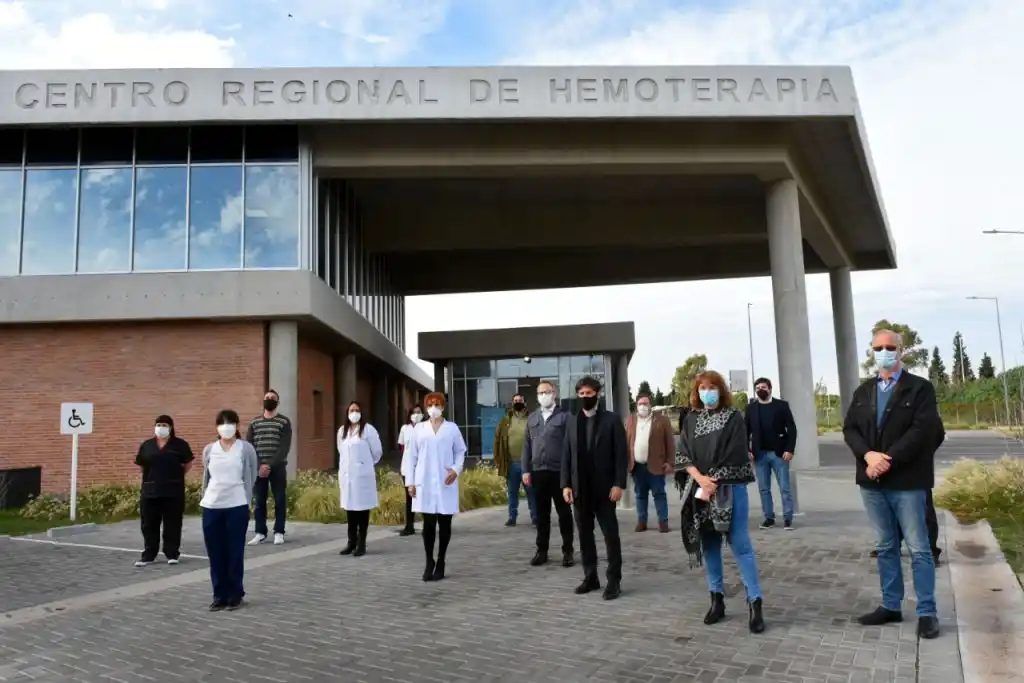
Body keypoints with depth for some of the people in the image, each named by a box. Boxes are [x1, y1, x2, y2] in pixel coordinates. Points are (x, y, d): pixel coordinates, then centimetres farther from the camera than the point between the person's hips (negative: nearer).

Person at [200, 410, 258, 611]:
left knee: (235, 553, 3)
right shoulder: (209, 449, 8)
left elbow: (250, 478, 1)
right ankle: (220, 595, 18)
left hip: (237, 507, -3)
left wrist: (247, 503, -1)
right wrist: (204, 499, 15)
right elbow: (206, 478, 16)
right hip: (211, 507, 3)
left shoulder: (246, 449, -1)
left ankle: (235, 595, 16)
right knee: (215, 554, 6)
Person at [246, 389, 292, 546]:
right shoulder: (254, 422, 10)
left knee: (280, 500, 1)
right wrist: (258, 466, -10)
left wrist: (270, 465, -16)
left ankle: (279, 532, 8)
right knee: (259, 501, 4)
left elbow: (285, 448, -8)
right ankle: (260, 532, 11)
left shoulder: (284, 422, 1)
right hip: (258, 467, 2)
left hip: (277, 467, -2)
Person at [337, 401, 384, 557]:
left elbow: (377, 451, 0)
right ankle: (352, 542, 16)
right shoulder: (342, 431, 12)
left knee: (362, 508, -1)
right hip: (346, 475, 5)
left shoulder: (368, 429, -6)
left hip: (362, 474, -5)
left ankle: (361, 544, 3)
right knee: (349, 508, 8)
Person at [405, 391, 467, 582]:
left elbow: (460, 451, 9)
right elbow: (411, 455, 6)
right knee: (428, 523, 2)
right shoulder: (419, 428, 6)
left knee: (444, 524, 5)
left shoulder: (452, 428, 4)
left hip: (446, 483, 0)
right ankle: (429, 562, 17)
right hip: (424, 483, 0)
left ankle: (440, 563, 18)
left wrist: (456, 469, -9)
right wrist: (410, 481, 1)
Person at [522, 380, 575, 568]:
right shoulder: (532, 418, 12)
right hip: (538, 471, 4)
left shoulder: (564, 416, -1)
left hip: (559, 471, -4)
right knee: (541, 513, 10)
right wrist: (525, 470, 4)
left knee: (564, 512, 6)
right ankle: (542, 550, 19)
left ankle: (567, 551, 14)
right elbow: (527, 446, 11)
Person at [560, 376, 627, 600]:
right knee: (584, 534, 9)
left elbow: (622, 454, -7)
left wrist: (618, 484, -14)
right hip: (580, 488, 4)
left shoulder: (611, 420, -3)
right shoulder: (571, 420, 9)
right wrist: (566, 484, 0)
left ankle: (614, 580, 7)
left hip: (604, 487, -4)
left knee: (610, 535, 1)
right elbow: (567, 454, 7)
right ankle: (590, 577, 19)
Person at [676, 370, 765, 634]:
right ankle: (717, 600, 17)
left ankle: (755, 603, -1)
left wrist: (713, 483, -12)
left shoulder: (733, 417, -1)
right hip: (699, 489, 4)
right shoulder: (691, 419, 10)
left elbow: (734, 456, -9)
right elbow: (684, 454, 4)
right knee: (709, 546, 8)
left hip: (729, 489, -4)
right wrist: (701, 479, -12)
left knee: (740, 545, -7)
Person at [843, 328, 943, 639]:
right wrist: (868, 455, -14)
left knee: (919, 548, 2)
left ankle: (927, 612, 11)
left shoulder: (920, 388, -2)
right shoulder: (863, 391, 12)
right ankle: (891, 606, 22)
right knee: (885, 547, 13)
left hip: (907, 480, -4)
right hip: (872, 481, 5)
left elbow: (922, 430, -14)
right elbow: (849, 428, 5)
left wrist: (888, 461, -18)